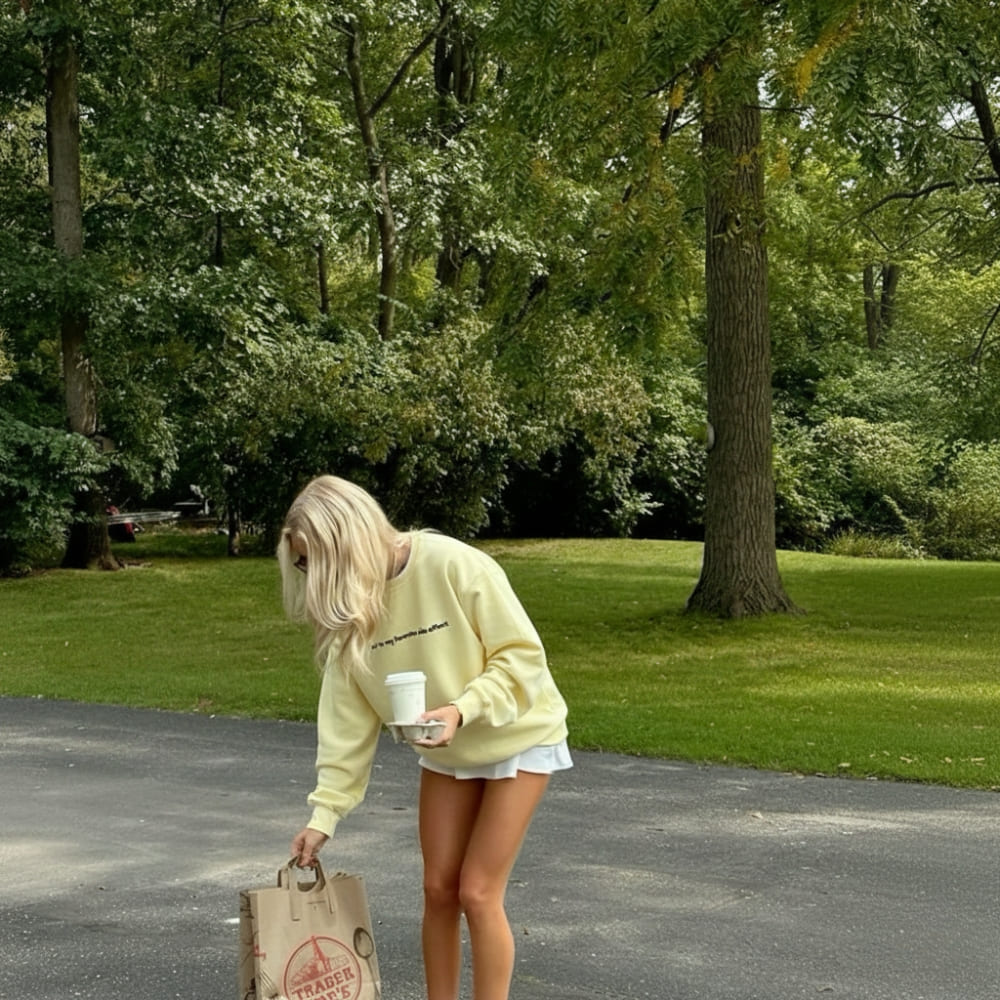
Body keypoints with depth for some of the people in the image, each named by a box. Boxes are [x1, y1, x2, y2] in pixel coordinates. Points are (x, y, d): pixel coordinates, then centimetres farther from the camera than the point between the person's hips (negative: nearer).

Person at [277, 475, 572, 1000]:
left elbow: (522, 655, -23)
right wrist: (323, 814, -9)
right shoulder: (349, 612, -11)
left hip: (516, 738, -5)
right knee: (439, 888, 5)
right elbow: (347, 719, -7)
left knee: (477, 892, -7)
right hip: (444, 750, 5)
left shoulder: (454, 565, -29)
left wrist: (463, 709, -36)